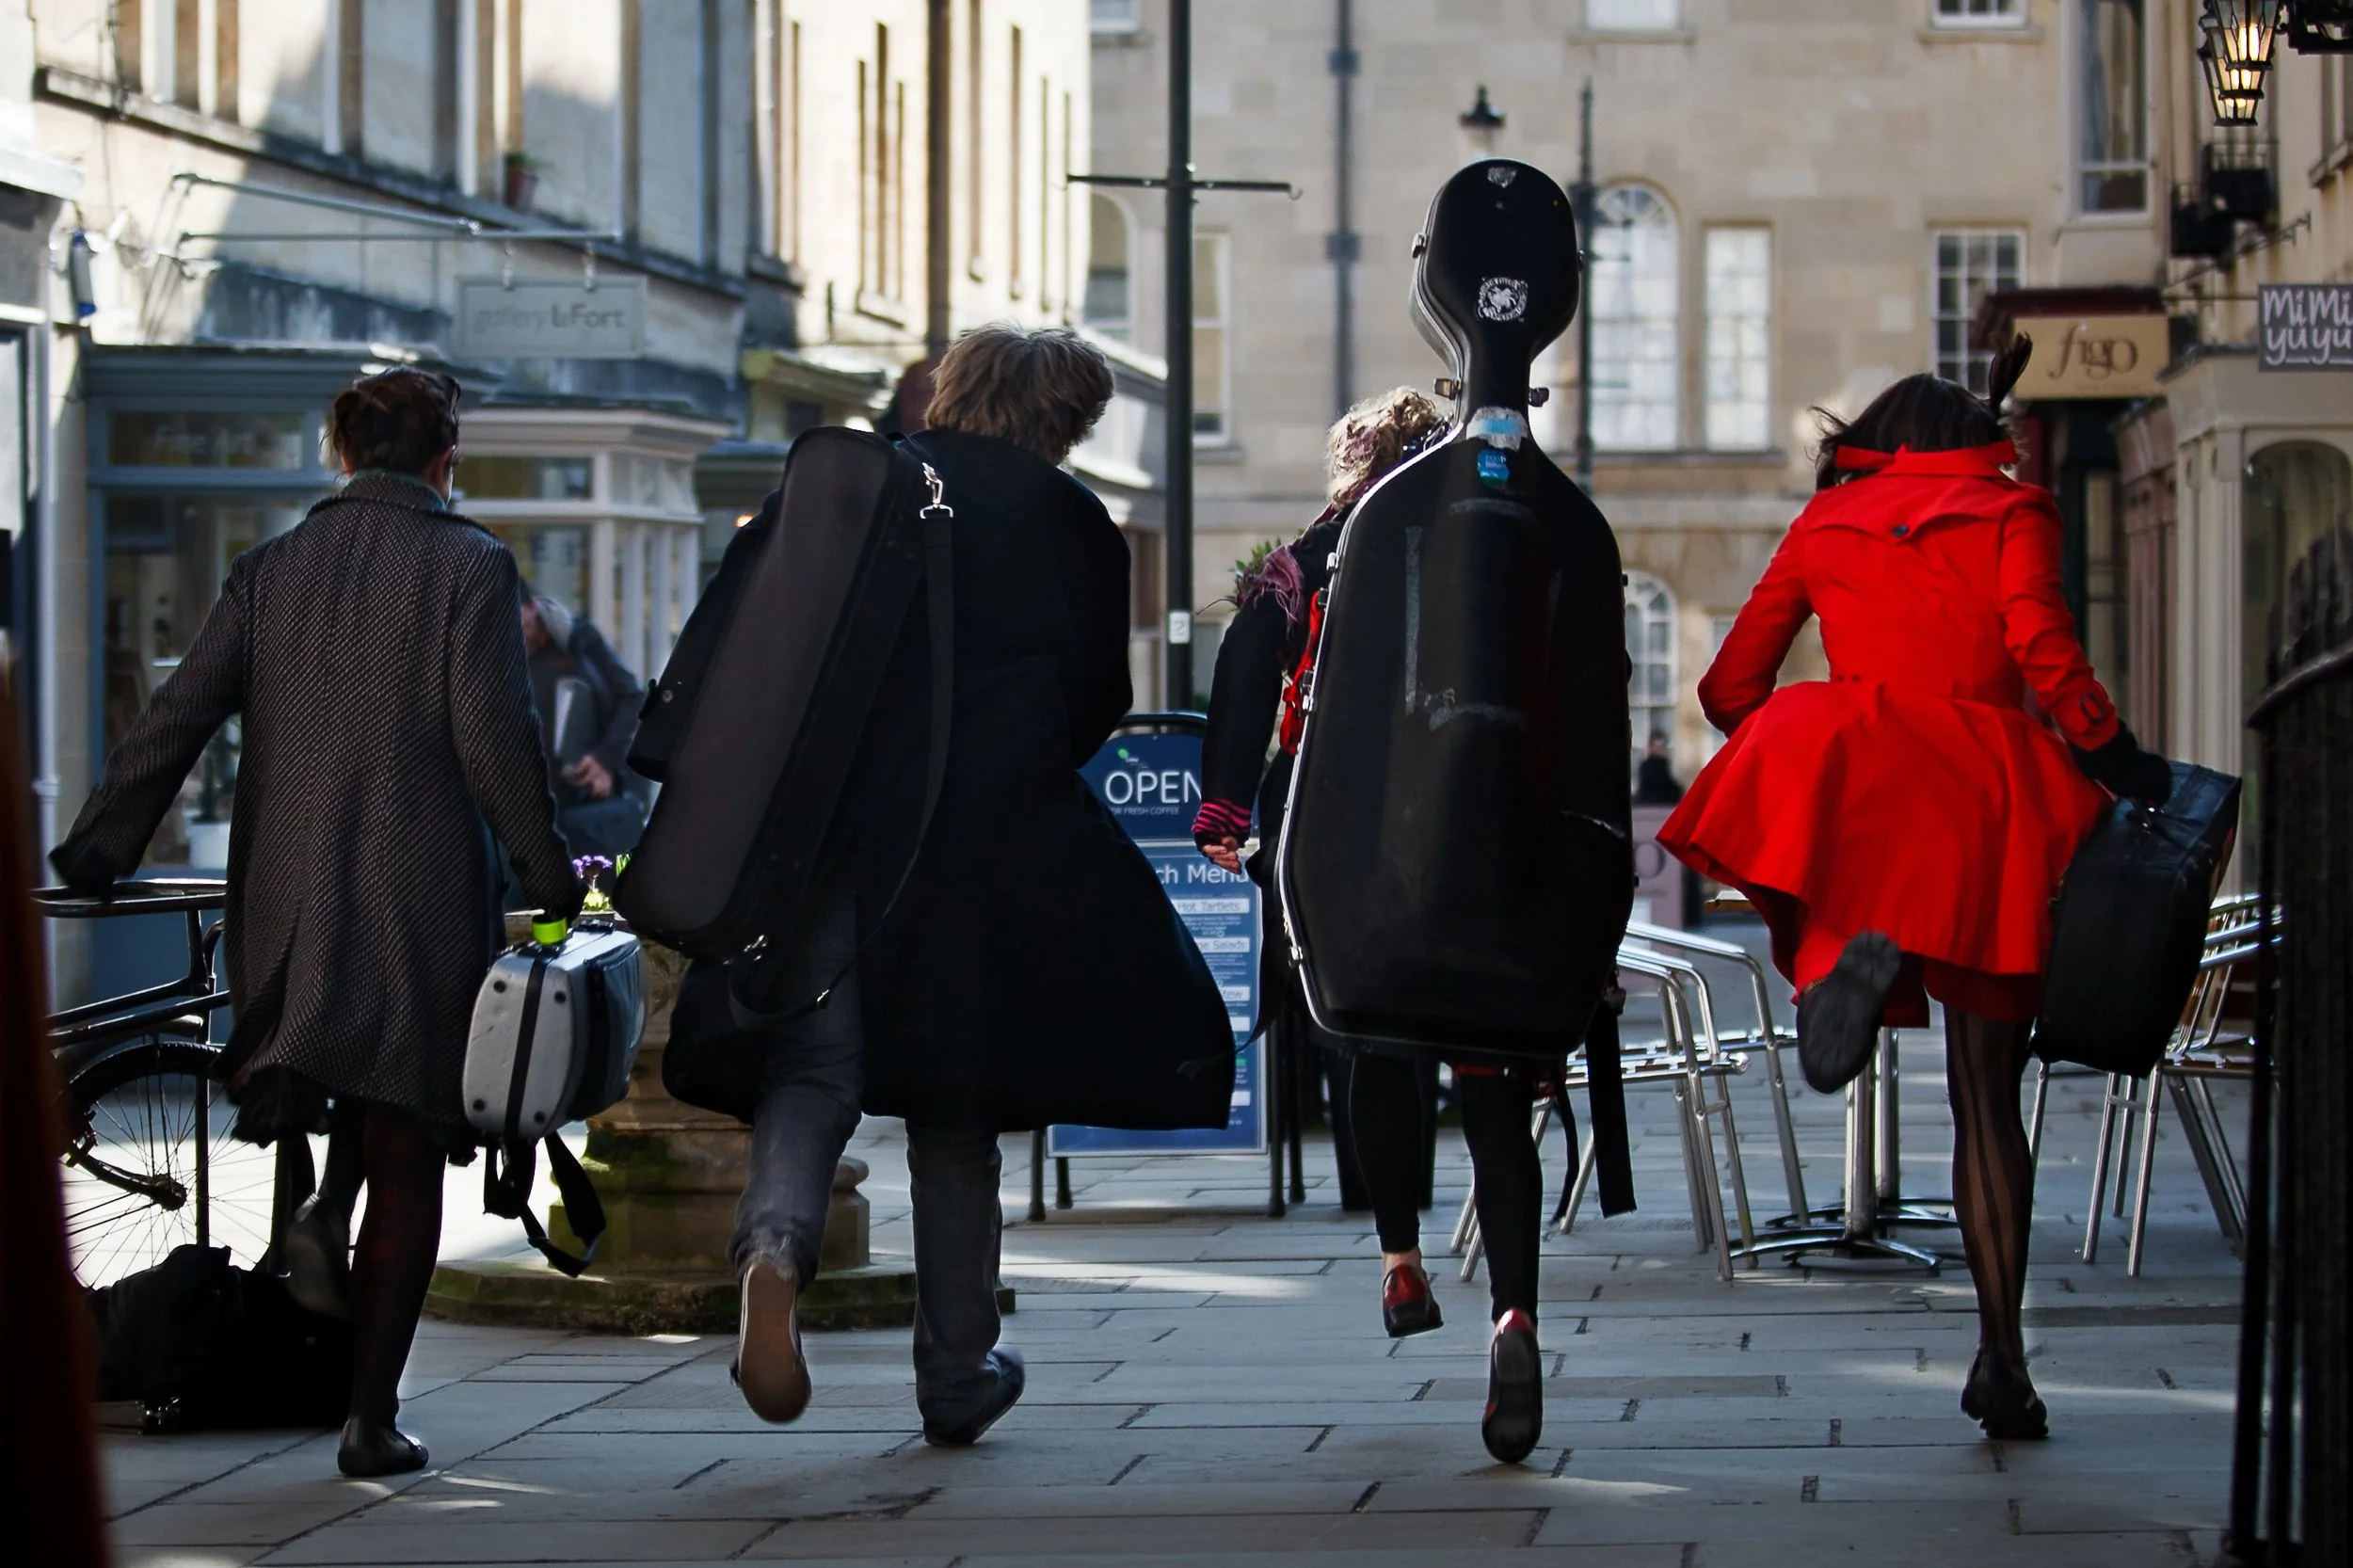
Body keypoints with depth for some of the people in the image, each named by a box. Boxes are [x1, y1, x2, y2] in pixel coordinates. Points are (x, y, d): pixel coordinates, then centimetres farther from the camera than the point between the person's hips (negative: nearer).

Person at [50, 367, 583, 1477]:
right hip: (424, 886, -3)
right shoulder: (467, 564, -2)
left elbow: (177, 719, 4)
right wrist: (546, 871, 1)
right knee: (406, 1150, 2)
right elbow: (492, 735, -9)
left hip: (288, 886, 3)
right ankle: (371, 1414, 0)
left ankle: (323, 1214, -5)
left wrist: (94, 852, 8)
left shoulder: (270, 569, 8)